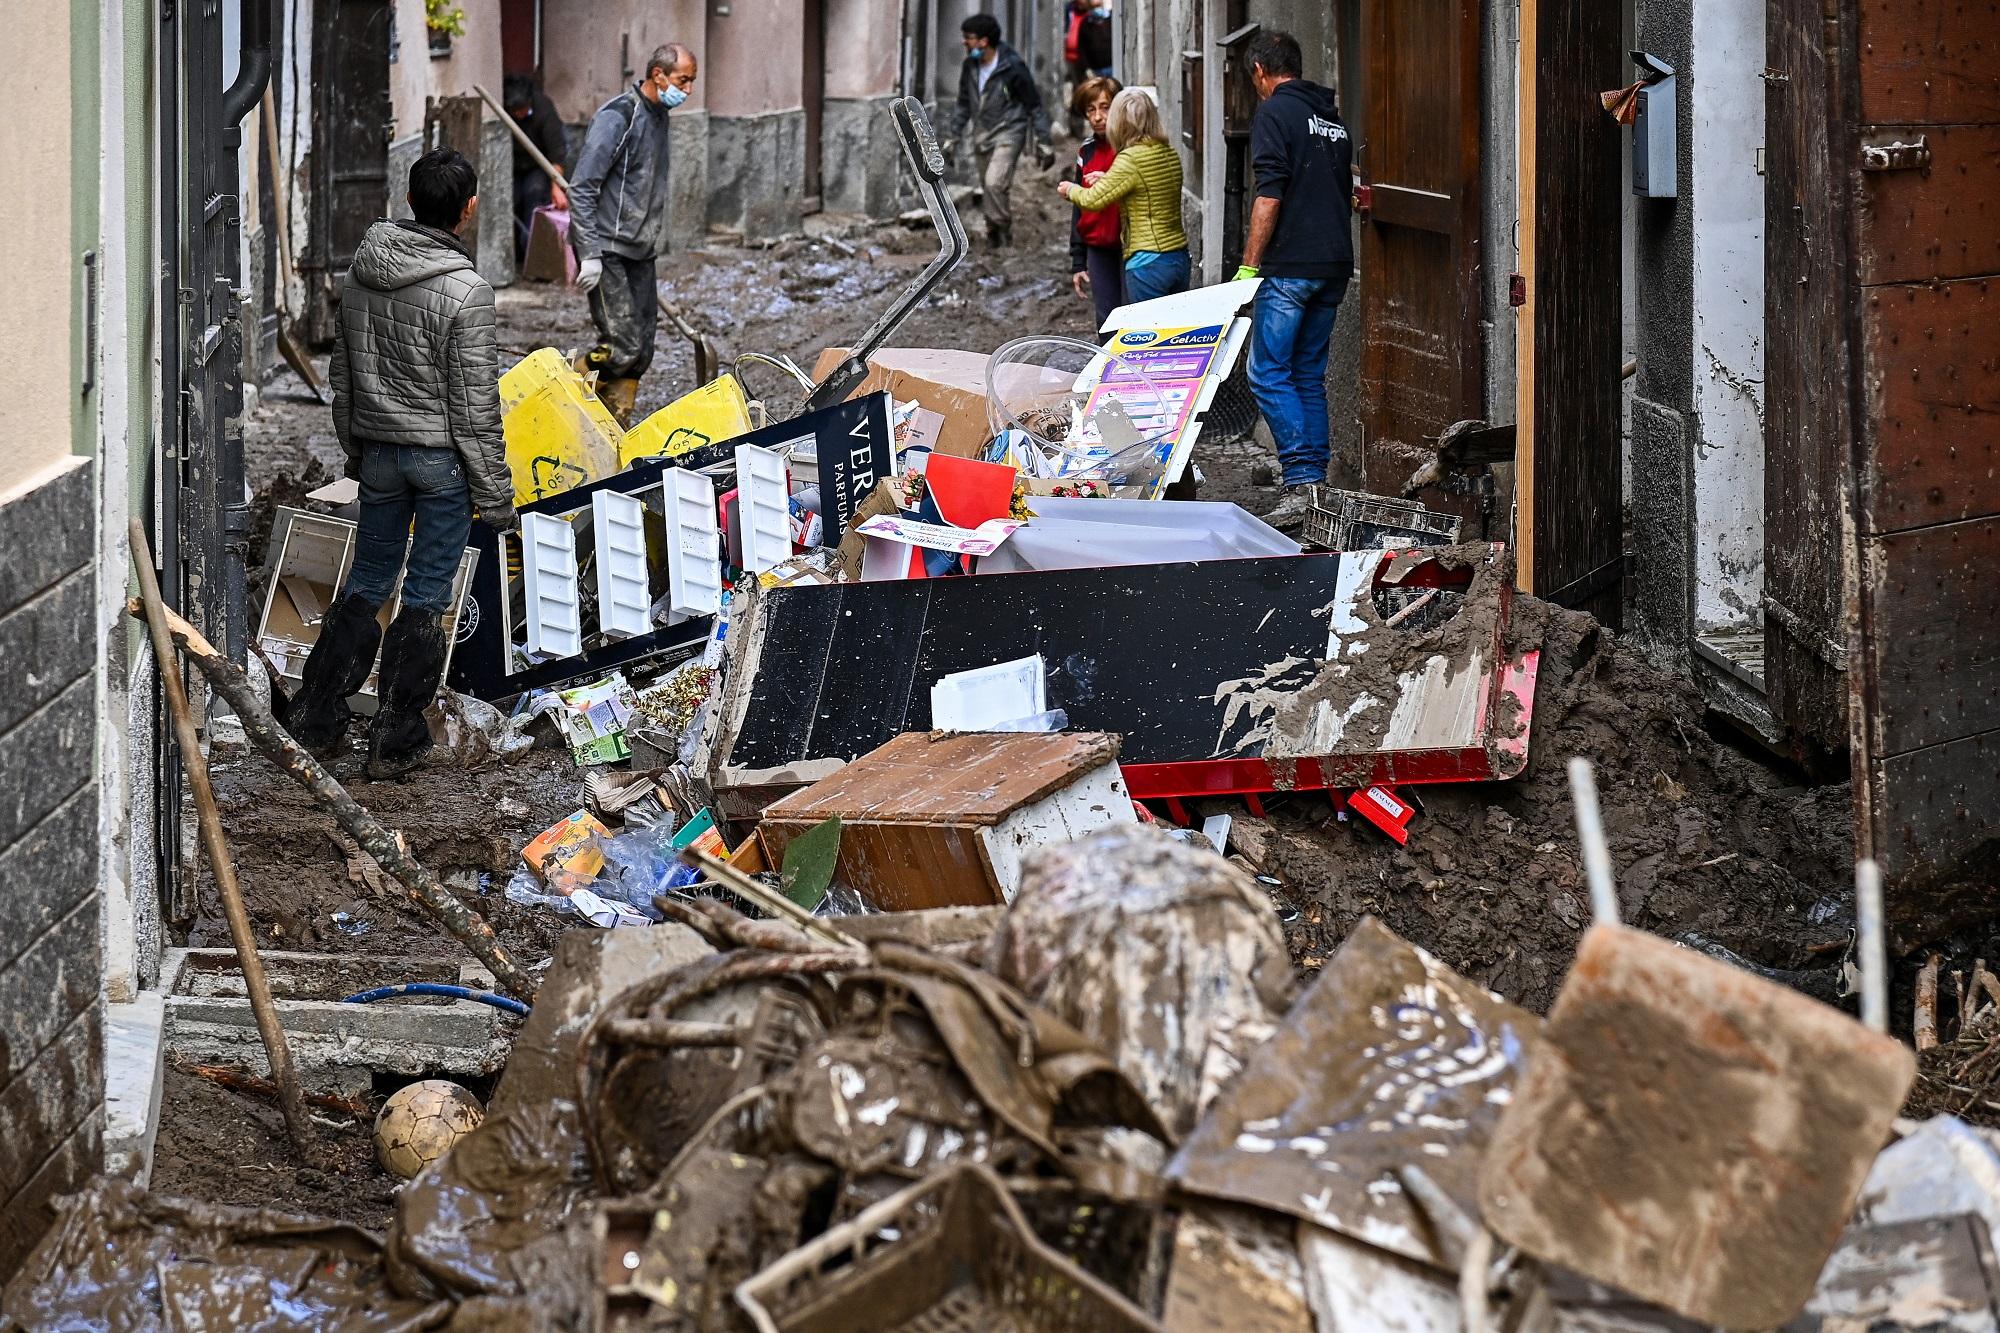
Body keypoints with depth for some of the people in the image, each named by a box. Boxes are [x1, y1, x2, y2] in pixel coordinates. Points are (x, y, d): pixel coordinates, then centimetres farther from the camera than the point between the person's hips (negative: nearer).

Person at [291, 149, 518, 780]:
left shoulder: (362, 273, 2)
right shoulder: (465, 292, -18)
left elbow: (342, 376, 12)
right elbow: (476, 406, -15)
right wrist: (495, 494, -8)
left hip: (378, 450, 6)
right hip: (442, 454, -5)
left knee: (365, 584, 17)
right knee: (426, 596, 4)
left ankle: (314, 721, 19)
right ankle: (395, 740, 9)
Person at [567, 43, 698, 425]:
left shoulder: (658, 115, 13)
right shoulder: (617, 117, -15)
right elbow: (581, 188, -18)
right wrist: (589, 254, -21)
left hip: (641, 252, 9)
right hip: (607, 251, -9)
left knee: (640, 352, 6)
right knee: (621, 347, -14)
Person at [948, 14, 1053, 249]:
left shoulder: (1013, 67, -14)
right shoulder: (970, 67, 4)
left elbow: (1034, 106, -7)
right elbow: (963, 104, 17)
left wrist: (1043, 143, -7)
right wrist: (953, 138, 14)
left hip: (1008, 133, -6)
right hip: (983, 136, 6)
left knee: (995, 183, -22)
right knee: (988, 187, 9)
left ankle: (1001, 228, -8)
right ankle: (995, 238, 20)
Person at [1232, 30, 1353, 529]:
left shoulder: (1274, 113, -6)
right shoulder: (1333, 117, 18)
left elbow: (1269, 195, -15)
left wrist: (1248, 266, -12)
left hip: (1291, 264, -8)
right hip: (1335, 264, 8)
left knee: (1268, 374, -7)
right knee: (1309, 375, 12)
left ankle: (1302, 483, -16)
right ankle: (1316, 483, 9)